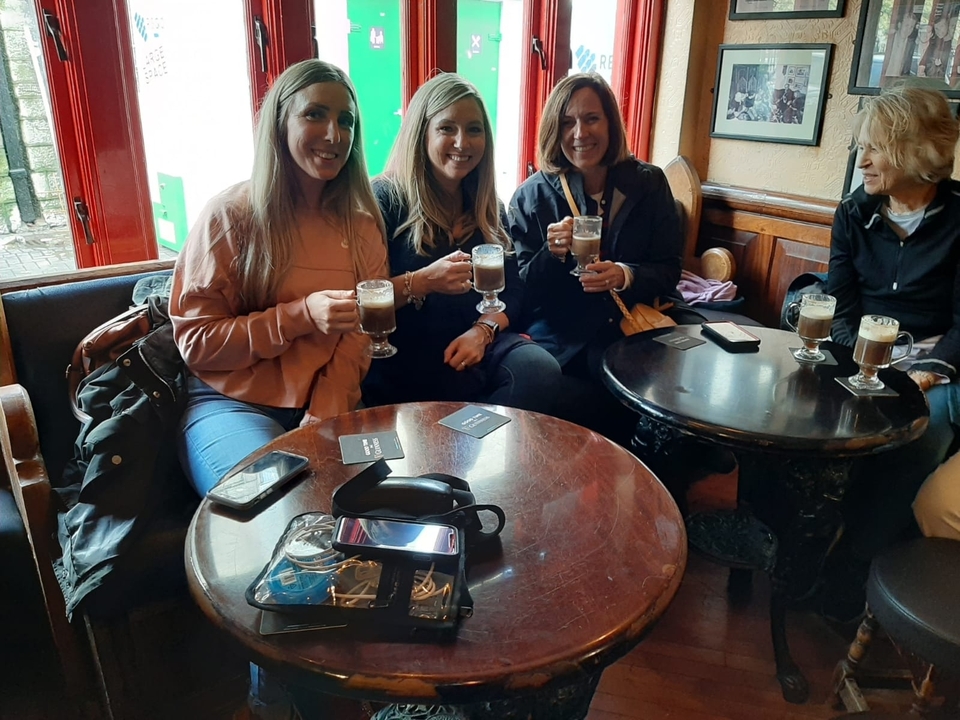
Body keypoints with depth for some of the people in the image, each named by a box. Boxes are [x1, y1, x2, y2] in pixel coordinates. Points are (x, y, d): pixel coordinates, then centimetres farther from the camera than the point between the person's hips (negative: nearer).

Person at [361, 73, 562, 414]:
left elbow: (512, 292, 10)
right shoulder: (385, 197, -1)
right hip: (404, 360, -4)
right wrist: (421, 282, -22)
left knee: (541, 371, -25)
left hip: (475, 346, 5)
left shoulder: (488, 207, 15)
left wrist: (483, 331, -9)